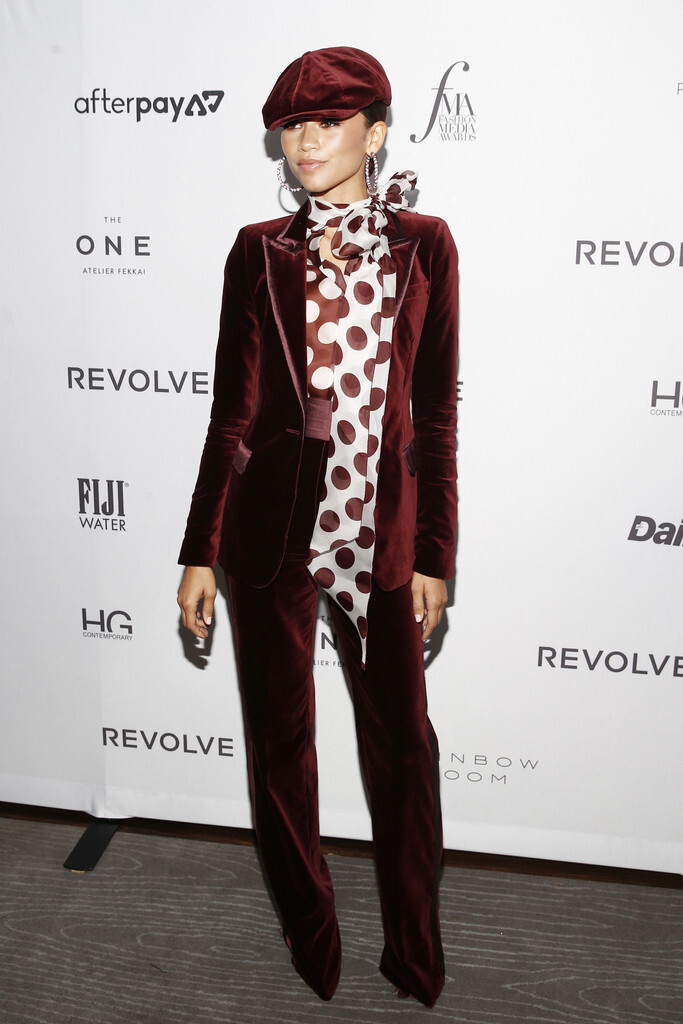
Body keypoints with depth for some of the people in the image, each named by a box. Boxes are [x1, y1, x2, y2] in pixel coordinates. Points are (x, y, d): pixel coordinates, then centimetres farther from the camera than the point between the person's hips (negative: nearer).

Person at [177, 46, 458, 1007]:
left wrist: (434, 554, 0)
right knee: (280, 740, 11)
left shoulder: (424, 244, 3)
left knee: (403, 742, 10)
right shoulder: (260, 252, 3)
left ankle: (415, 949, 33)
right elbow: (234, 412, 2)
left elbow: (436, 410, 3)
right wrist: (201, 552, 0)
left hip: (382, 531, 0)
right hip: (274, 530, 0)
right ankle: (310, 933, 36)